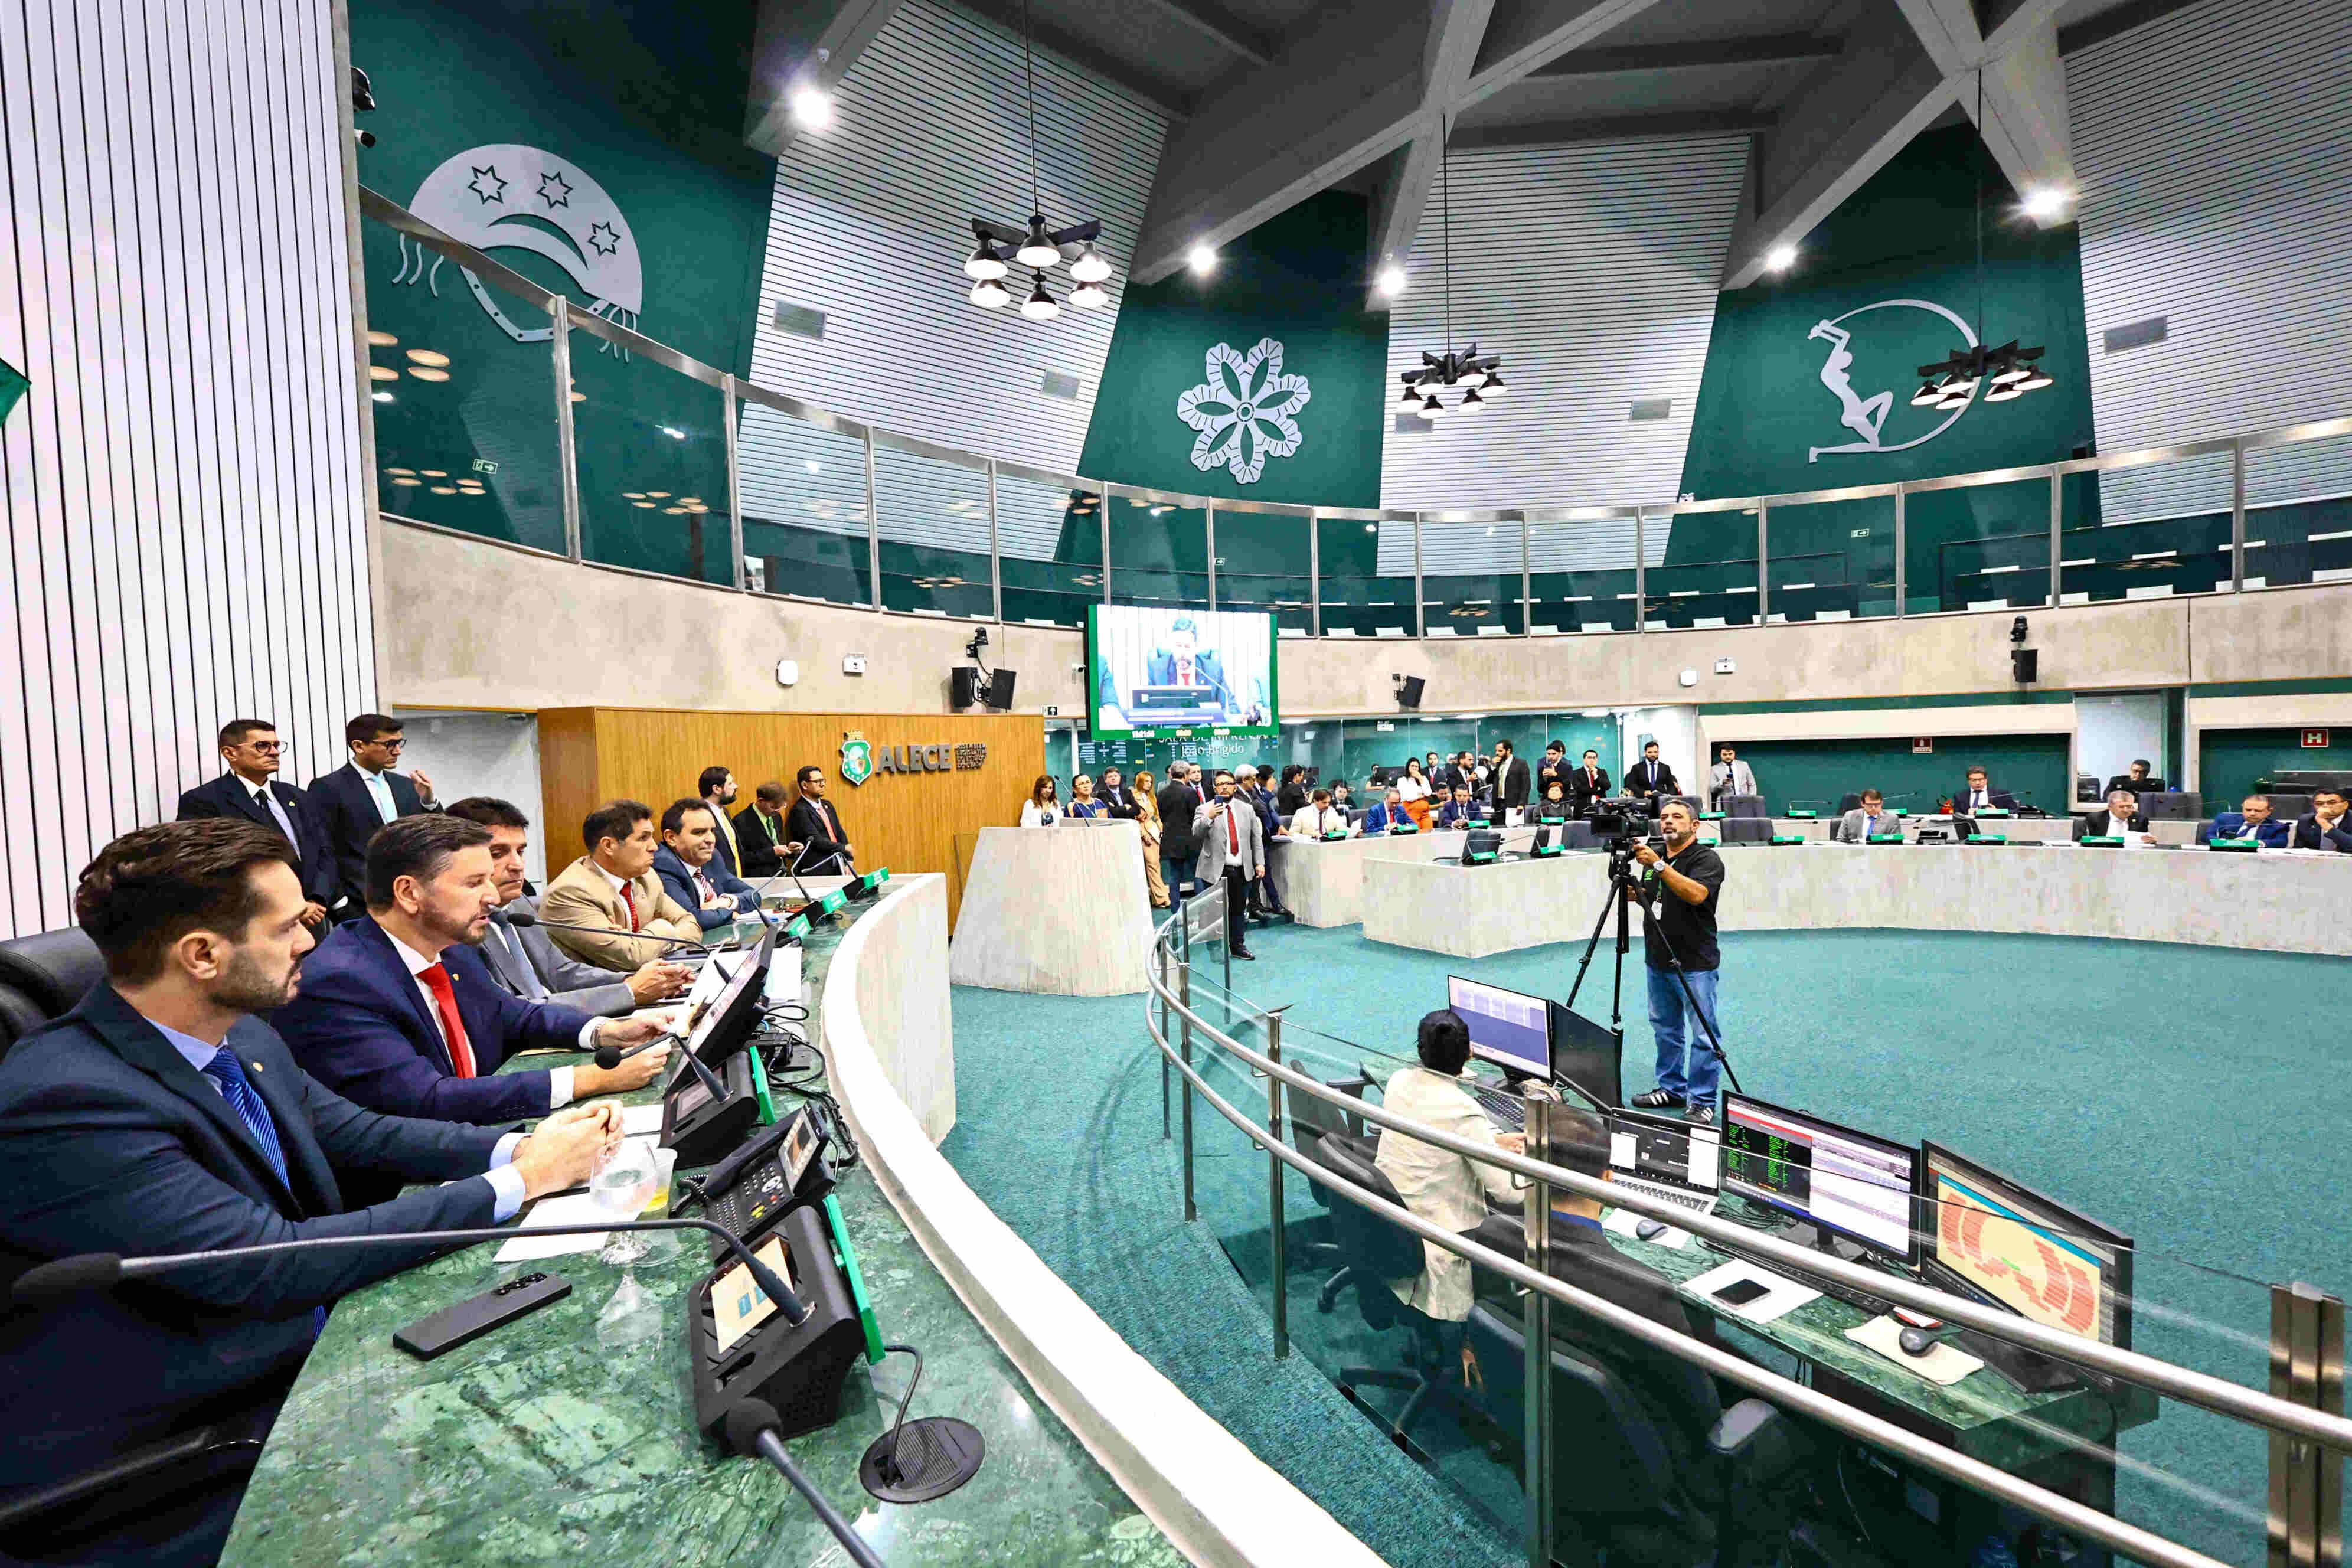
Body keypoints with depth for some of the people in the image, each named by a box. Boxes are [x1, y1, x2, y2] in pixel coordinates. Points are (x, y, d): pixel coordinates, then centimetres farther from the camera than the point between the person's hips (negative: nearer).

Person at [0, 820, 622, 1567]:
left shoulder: (244, 1038, -2)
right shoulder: (63, 1105, -27)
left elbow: (353, 1130, 9)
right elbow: (275, 1265, -29)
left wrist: (516, 1145, -9)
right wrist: (516, 1183, -23)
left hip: (305, 1346, 7)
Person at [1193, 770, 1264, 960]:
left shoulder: (1247, 809, 12)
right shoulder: (1204, 810, 0)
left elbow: (1255, 839, 14)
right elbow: (1196, 833, -14)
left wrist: (1259, 863, 8)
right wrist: (1209, 817, -29)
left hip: (1242, 870, 4)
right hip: (1217, 870, -3)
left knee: (1239, 910, 9)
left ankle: (1237, 945, 22)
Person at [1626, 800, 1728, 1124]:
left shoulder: (1707, 859, -10)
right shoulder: (1653, 857, 10)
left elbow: (1695, 894, -29)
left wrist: (1658, 865, -32)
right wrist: (1634, 894, 1)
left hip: (1695, 965, -7)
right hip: (1657, 963, 7)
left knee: (1703, 1035, 1)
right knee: (1665, 1030, 16)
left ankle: (1703, 1101, 10)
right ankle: (1671, 1088, 28)